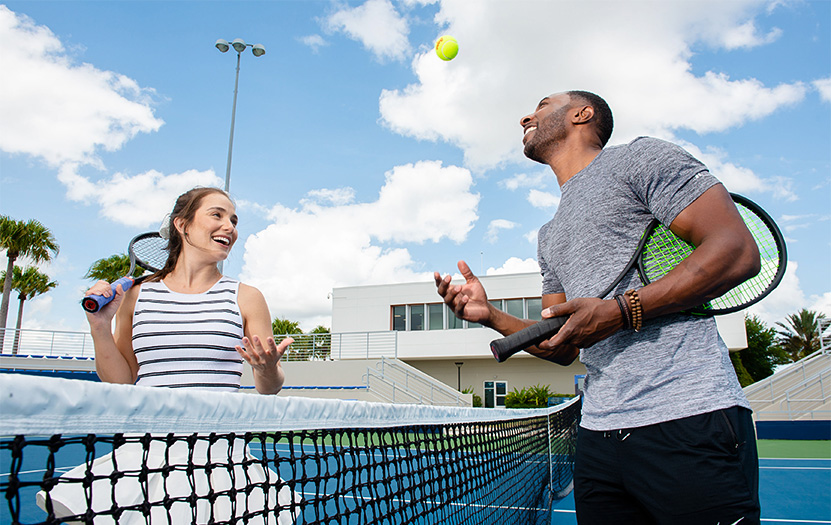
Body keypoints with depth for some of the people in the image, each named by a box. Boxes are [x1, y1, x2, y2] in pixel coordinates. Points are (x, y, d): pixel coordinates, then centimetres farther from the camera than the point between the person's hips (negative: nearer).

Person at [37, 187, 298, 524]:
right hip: (146, 455, 2)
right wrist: (100, 326, -1)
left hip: (219, 459, -1)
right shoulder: (137, 295, 8)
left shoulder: (245, 298, 3)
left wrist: (267, 371, -18)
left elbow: (268, 389, 5)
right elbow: (121, 381, 12)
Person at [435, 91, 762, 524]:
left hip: (687, 422, -7)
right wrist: (490, 316, 4)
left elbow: (738, 252, -10)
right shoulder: (549, 237, 23)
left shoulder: (641, 156, 2)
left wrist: (620, 310, -18)